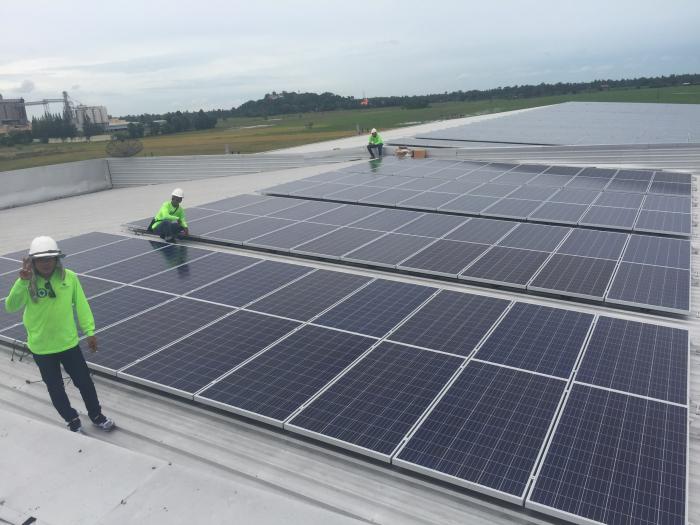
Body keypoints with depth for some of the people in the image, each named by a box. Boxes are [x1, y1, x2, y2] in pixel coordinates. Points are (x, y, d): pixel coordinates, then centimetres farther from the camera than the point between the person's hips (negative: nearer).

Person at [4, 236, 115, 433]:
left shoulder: (69, 277, -12)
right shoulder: (28, 283, -14)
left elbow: (81, 305, -4)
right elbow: (11, 307, -26)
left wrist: (89, 331, -1)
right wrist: (22, 282, -39)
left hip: (68, 342, 1)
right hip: (41, 348, 0)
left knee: (84, 381, 13)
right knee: (55, 388, 15)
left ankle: (96, 415, 37)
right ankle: (73, 420, 38)